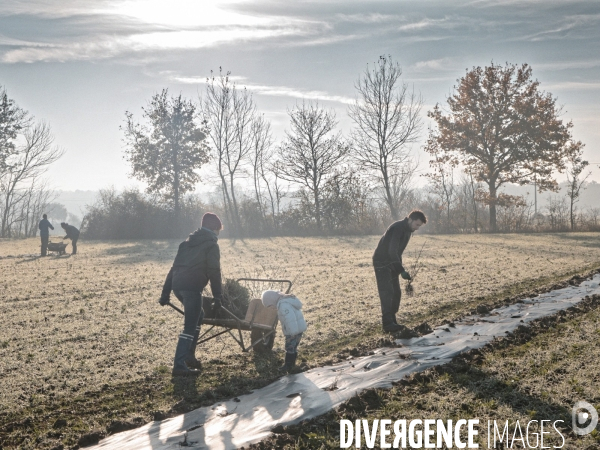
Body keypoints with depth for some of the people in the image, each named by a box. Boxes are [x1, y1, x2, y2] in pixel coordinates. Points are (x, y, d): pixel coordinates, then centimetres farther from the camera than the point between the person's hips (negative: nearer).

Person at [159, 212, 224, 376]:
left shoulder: (188, 242, 24)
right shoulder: (211, 245, 3)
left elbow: (175, 267, 21)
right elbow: (214, 272, -5)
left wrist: (166, 292, 20)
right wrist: (218, 297, -3)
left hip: (177, 286, 8)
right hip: (192, 287, -8)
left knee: (198, 315, 25)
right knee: (190, 327, -6)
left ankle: (189, 355, 22)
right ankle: (179, 365, -11)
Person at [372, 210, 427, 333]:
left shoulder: (407, 230, 9)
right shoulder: (398, 228, -22)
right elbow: (392, 251, -29)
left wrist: (400, 268, 10)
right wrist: (401, 270, -29)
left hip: (391, 263, 10)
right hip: (381, 263, -9)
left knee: (396, 293, 7)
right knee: (387, 293, -13)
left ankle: (392, 321, 13)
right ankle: (388, 323, -14)